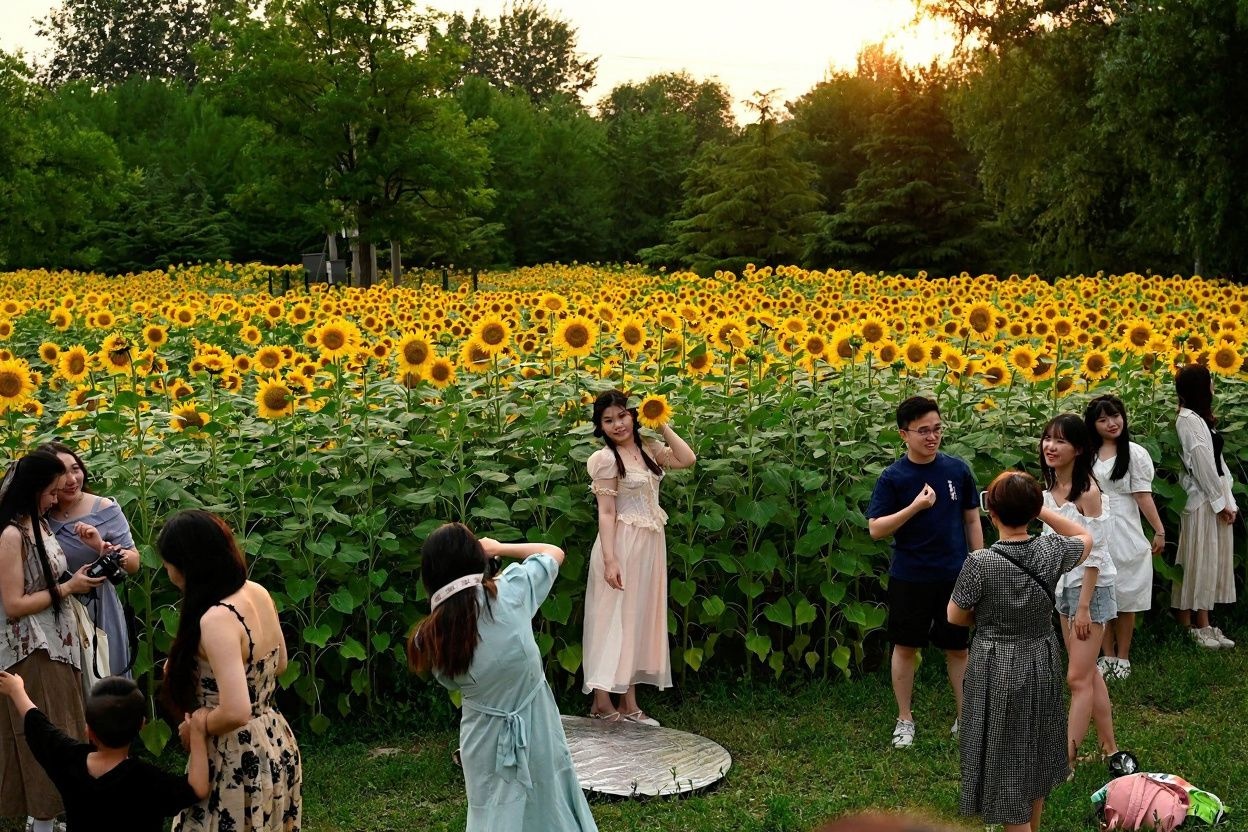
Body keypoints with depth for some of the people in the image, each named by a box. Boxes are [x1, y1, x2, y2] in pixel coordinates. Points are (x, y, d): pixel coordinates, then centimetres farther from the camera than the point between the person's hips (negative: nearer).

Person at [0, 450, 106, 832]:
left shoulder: (40, 525, 9)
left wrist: (78, 580, 3)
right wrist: (68, 588, -16)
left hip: (56, 645, 9)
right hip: (32, 652, -9)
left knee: (57, 735, 15)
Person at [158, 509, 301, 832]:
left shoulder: (217, 619, -26)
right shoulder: (259, 593, -1)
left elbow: (235, 712, -31)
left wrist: (194, 728, -11)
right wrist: (192, 665, 14)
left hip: (239, 760, -8)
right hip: (275, 744, 9)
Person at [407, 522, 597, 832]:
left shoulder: (431, 638, -11)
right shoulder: (509, 593, -17)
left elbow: (452, 682, 6)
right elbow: (554, 553, 0)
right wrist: (499, 547, 10)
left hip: (485, 741, 1)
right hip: (536, 731, -1)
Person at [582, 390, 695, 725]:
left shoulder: (648, 448, 7)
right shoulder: (606, 459, -12)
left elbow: (687, 459, -1)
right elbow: (606, 513, -15)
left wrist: (661, 424, 0)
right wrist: (609, 560, -21)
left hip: (650, 545, 7)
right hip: (623, 546, -7)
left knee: (639, 618, 10)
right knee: (615, 619, -2)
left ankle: (629, 703, 18)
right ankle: (602, 702, 6)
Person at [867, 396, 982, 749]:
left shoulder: (957, 469, -2)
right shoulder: (893, 477, -8)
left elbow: (972, 520, 7)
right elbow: (876, 529, -11)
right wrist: (915, 507, -21)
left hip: (955, 577, 1)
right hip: (909, 579, -1)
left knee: (957, 649, 11)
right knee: (906, 647, 10)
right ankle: (904, 719, 24)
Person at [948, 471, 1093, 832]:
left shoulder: (980, 562, -23)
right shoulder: (1050, 551, -12)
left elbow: (955, 616, -10)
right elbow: (1085, 538, 11)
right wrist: (1041, 509, 4)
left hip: (997, 670, -5)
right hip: (1042, 666, 5)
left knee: (1006, 761, 7)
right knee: (1035, 753, 23)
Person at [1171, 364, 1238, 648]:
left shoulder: (1201, 417, 16)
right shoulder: (1189, 419, -14)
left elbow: (1217, 460, 12)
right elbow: (1203, 463, -16)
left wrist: (1228, 500, 8)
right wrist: (1221, 501, -11)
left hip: (1215, 497, 9)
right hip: (1202, 500, -9)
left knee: (1211, 561, 10)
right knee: (1198, 561, -3)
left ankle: (1203, 625, 16)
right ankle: (1189, 625, 5)